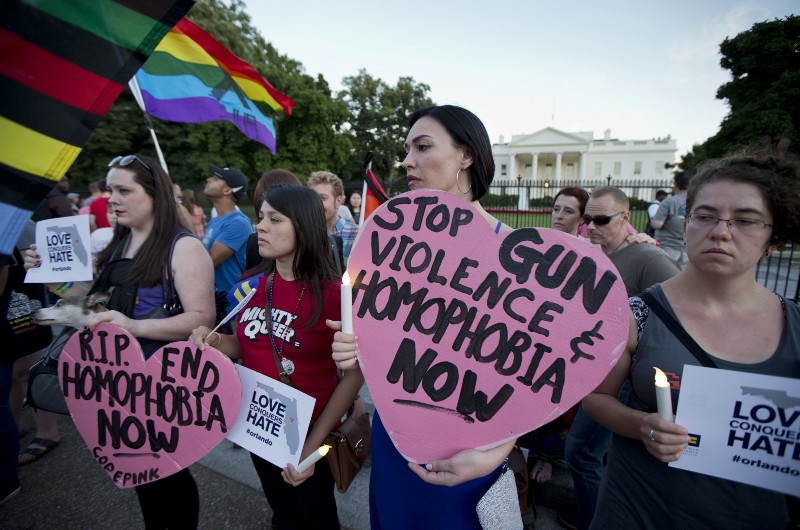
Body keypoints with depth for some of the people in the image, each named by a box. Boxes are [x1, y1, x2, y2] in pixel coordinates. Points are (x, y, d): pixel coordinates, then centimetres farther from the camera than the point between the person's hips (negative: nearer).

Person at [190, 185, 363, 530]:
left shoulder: (332, 294, -22)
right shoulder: (252, 287, -4)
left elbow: (354, 374, -18)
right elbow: (247, 347, 9)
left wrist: (314, 444, -17)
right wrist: (215, 342, -13)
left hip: (307, 433, -5)